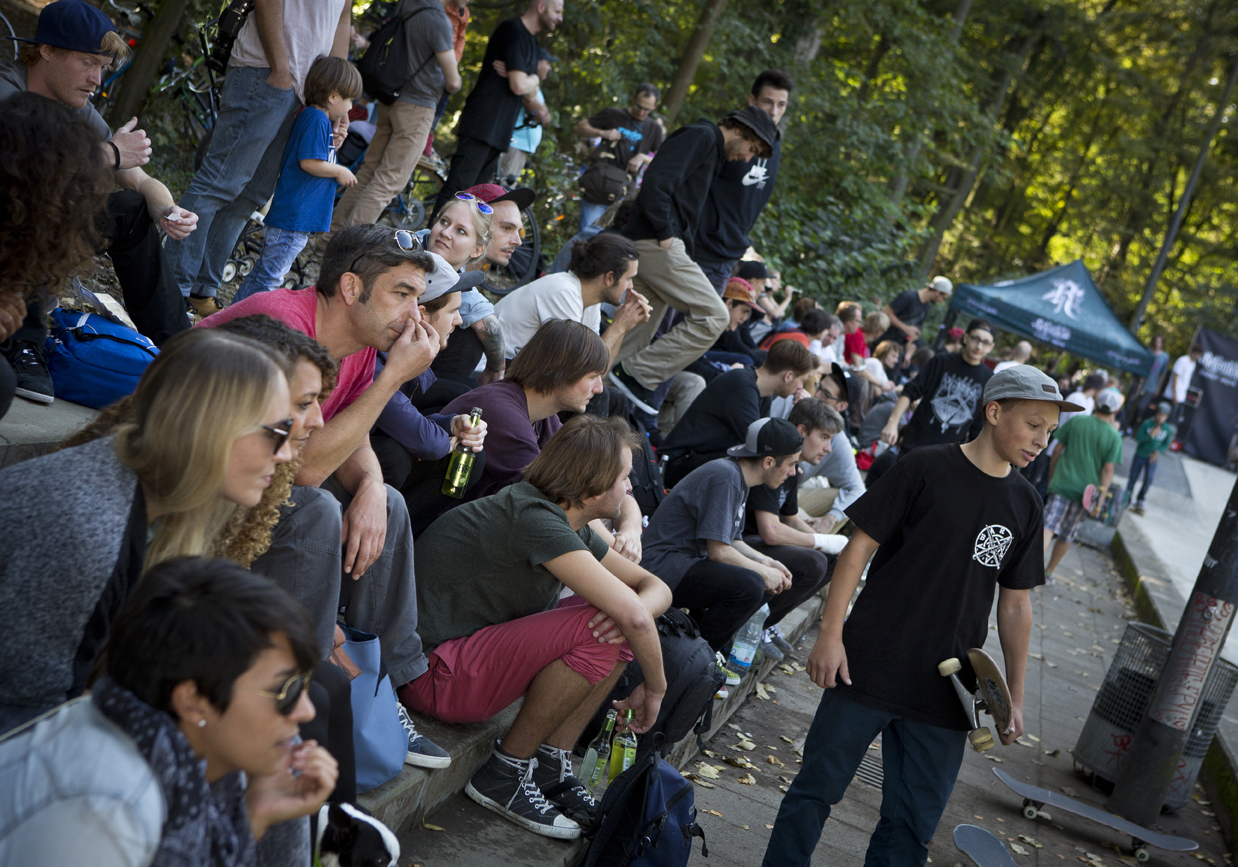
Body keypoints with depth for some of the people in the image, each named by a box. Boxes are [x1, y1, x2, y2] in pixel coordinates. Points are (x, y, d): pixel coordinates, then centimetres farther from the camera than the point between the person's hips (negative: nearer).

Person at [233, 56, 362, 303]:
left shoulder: (310, 117, 17)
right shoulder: (317, 120, -15)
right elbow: (310, 162, -22)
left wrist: (333, 143, 12)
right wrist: (340, 172, -9)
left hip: (288, 216, 11)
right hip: (295, 217, -11)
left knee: (264, 271, 16)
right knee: (269, 276, -8)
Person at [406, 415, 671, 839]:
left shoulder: (572, 527, 8)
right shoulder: (533, 519, -23)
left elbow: (656, 588, 10)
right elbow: (633, 615, -29)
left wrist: (639, 609, -14)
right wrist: (655, 685, -11)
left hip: (478, 648, 10)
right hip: (432, 673, -10)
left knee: (617, 622, 1)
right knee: (601, 629, -24)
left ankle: (550, 766, 4)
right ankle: (504, 773, -8)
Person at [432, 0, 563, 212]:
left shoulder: (530, 40, 21)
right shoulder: (512, 30, -9)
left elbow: (529, 98, 16)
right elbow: (519, 86, -18)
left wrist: (524, 80, -4)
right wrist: (534, 79, 4)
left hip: (498, 133, 9)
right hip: (482, 125, -9)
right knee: (458, 188, -14)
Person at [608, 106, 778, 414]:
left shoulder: (711, 150, 25)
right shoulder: (701, 135, -6)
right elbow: (657, 181, -20)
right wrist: (665, 234, -18)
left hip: (650, 246, 10)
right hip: (657, 244, -10)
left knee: (638, 336, 9)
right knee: (713, 316, -12)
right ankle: (638, 375, -11)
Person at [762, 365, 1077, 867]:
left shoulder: (1025, 505, 9)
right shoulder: (926, 469, -5)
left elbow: (1015, 605, 14)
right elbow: (861, 546, -5)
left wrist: (1015, 696, 13)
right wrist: (830, 633, -10)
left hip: (945, 694, 4)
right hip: (869, 669, -4)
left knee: (913, 826, 7)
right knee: (817, 788, 4)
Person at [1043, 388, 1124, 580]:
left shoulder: (1076, 421, -1)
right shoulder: (1114, 437, -4)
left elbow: (1057, 450, 3)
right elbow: (1108, 470, -8)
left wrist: (1050, 477, 14)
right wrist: (1100, 500, -7)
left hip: (1061, 484, 0)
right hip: (1085, 491, 1)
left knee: (1048, 528, -9)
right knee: (1066, 536, 14)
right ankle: (1048, 572, 27)